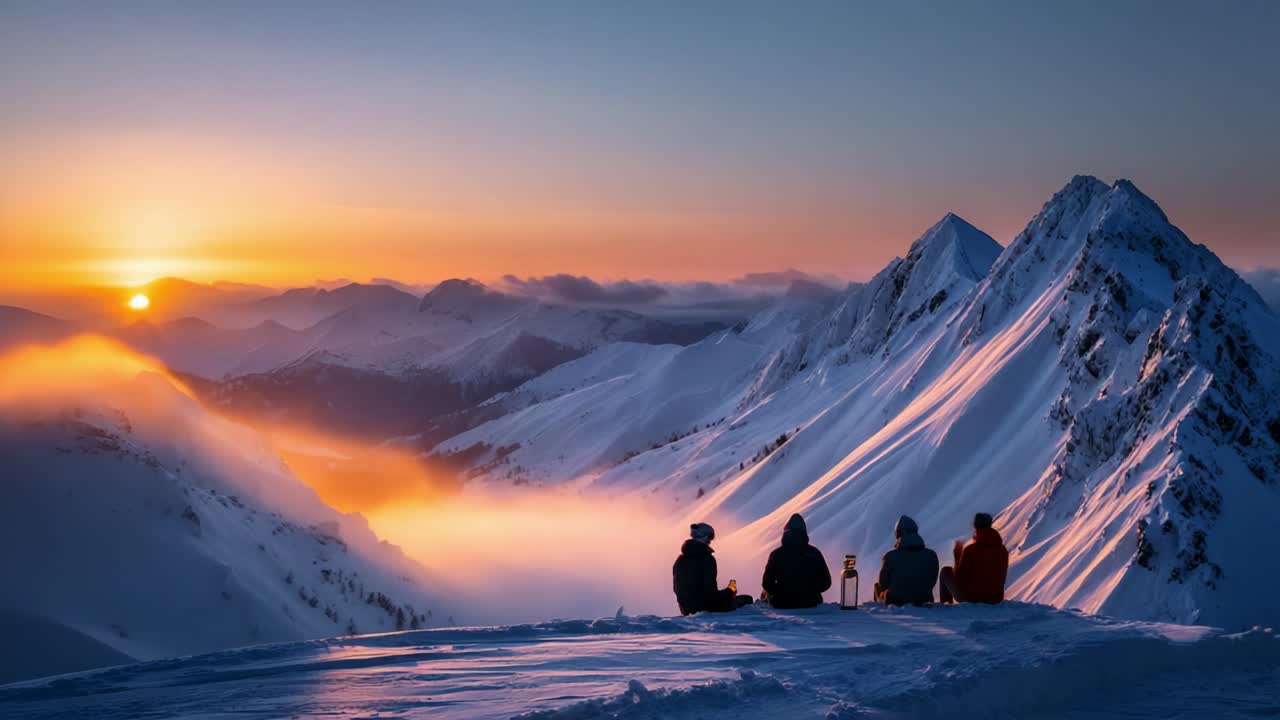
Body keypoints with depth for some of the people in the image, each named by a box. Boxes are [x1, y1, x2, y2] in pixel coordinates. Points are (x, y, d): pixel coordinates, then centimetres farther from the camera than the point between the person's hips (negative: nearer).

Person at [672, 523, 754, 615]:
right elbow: (710, 592, -20)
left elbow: (677, 588, 12)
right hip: (705, 608, -8)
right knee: (747, 600, 6)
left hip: (687, 610, 8)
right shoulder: (707, 559, -17)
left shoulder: (680, 560, 5)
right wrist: (730, 591, 0)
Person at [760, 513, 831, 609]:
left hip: (783, 604, -2)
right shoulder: (815, 553, -5)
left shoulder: (776, 554, -10)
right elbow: (826, 582, 1)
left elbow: (767, 584, -5)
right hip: (810, 603, 2)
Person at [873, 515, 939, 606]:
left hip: (895, 603, -2)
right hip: (923, 603, 2)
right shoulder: (931, 556, -12)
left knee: (877, 586, 30)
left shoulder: (890, 556, -18)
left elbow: (883, 584, -3)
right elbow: (931, 583, 2)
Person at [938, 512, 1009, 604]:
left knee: (946, 571, 21)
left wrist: (957, 556, 6)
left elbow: (958, 575, -9)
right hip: (996, 598, 4)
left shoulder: (969, 549, -20)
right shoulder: (1003, 550, -6)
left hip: (970, 597, -4)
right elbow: (1002, 576, 9)